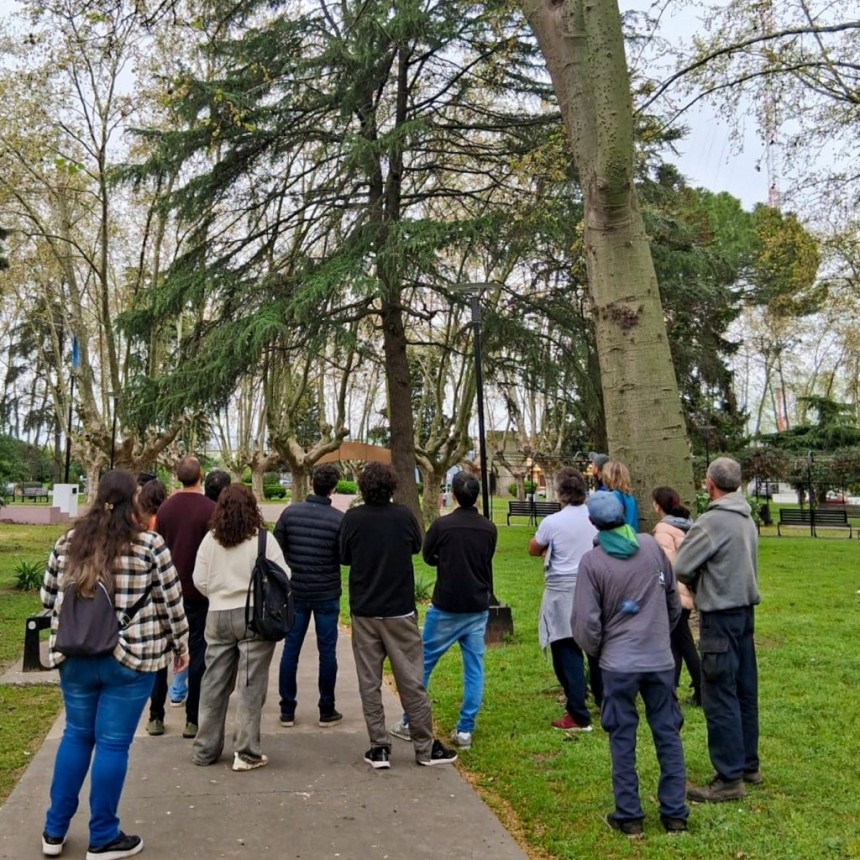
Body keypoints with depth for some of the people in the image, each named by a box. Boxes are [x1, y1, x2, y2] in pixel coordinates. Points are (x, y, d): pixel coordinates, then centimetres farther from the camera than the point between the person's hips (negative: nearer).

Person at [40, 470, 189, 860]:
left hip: (74, 657, 4)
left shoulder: (69, 541, 4)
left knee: (76, 735, 19)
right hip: (130, 659, -4)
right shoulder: (150, 545, -9)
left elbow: (48, 597, 12)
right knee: (113, 743, 5)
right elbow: (172, 602, -5)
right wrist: (181, 644, 9)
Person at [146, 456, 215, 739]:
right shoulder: (210, 509, -13)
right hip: (198, 591, -4)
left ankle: (156, 717, 17)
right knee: (197, 653, 4)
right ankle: (192, 720, 7)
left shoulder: (165, 508, 1)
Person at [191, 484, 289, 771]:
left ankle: (205, 750, 24)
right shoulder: (264, 540, -10)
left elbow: (199, 581, 4)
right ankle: (247, 753, 7)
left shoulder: (210, 540, 1)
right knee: (250, 686, 3)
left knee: (214, 683, 13)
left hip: (217, 616, 4)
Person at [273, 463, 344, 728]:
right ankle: (327, 711, 16)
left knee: (290, 650, 10)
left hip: (295, 593, 2)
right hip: (327, 595, -2)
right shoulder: (339, 519, -13)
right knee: (327, 652, 8)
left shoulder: (290, 512, -6)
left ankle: (287, 711, 16)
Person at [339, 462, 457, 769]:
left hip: (364, 611, 0)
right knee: (411, 680, 7)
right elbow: (417, 546, 11)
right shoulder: (403, 516, -7)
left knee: (369, 682, 9)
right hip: (399, 610, 0)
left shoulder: (352, 518, -8)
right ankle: (425, 747, 14)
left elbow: (345, 558, 5)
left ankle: (379, 747, 12)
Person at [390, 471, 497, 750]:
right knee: (474, 668, 9)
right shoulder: (489, 529, -3)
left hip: (446, 608, -3)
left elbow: (428, 557, 2)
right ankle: (465, 730, 11)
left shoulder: (442, 525, -14)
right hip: (478, 609, 3)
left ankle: (409, 723, 18)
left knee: (423, 663, 10)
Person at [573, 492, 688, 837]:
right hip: (661, 659, 3)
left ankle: (629, 816, 16)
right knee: (668, 735, 13)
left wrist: (596, 650, 10)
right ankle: (675, 813, 20)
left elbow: (586, 621, -9)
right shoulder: (652, 546, -2)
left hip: (619, 663, -3)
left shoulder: (591, 561, -11)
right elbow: (673, 599, 10)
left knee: (623, 739, 8)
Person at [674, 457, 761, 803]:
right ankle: (748, 764, 28)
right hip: (745, 610, 9)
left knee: (720, 699, -2)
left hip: (720, 617, -9)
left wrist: (697, 585, 5)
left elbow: (681, 567, -15)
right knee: (744, 693, 16)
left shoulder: (712, 521, -19)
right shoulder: (747, 520, 7)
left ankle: (730, 778, 4)